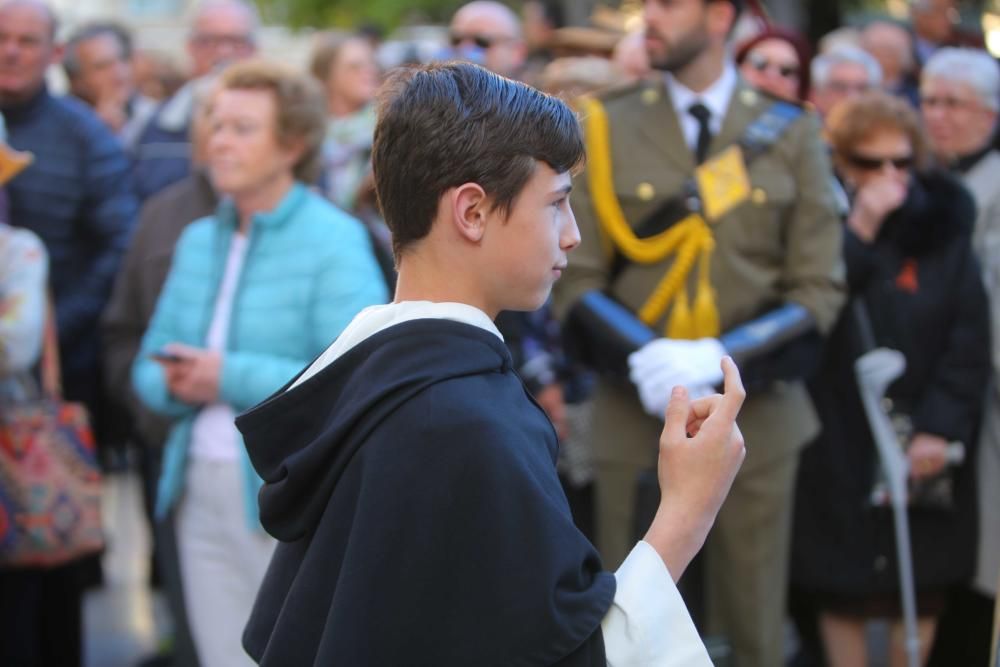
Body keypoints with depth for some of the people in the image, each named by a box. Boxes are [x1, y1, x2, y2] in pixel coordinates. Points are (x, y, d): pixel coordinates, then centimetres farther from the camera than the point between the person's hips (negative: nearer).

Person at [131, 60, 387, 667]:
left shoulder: (334, 240, -7)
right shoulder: (198, 240, 15)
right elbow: (151, 362, 17)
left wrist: (233, 377, -18)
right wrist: (173, 383, -7)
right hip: (201, 490, 6)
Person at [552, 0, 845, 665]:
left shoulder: (791, 134, 2)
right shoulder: (608, 128, 1)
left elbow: (819, 288, -1)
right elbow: (577, 282, -1)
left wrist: (720, 359, -16)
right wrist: (643, 362, -19)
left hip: (757, 418, 0)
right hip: (635, 417, 0)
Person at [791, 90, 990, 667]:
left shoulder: (943, 229, 2)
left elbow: (970, 342, -2)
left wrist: (942, 428, -12)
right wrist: (859, 231, -17)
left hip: (922, 444, 1)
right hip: (839, 440, -1)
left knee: (921, 586, 5)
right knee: (842, 587, 2)